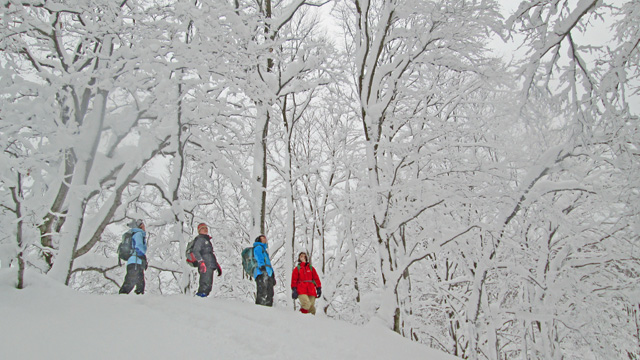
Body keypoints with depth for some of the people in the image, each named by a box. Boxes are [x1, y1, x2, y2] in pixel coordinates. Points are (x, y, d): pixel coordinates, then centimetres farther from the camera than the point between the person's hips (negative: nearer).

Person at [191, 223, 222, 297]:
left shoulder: (207, 240, 27)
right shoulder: (199, 239, 0)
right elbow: (195, 251, -13)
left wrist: (217, 265, 28)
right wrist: (201, 261, -26)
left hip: (210, 266, 9)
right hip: (205, 266, -9)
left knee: (208, 285, 9)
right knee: (206, 285, -17)